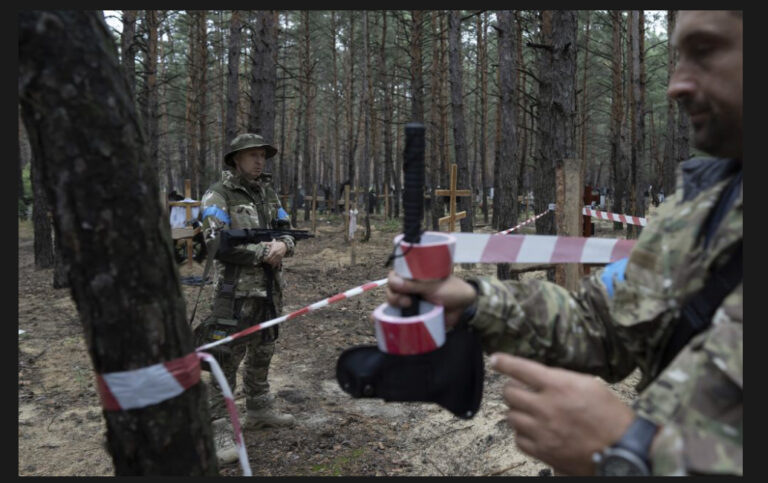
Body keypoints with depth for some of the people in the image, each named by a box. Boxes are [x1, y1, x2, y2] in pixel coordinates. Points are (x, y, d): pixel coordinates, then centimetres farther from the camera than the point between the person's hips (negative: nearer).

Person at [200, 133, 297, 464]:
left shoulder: (269, 193, 12)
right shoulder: (217, 195, -9)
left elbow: (287, 231, 13)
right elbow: (216, 243, -18)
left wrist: (283, 245, -11)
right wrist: (262, 252, -18)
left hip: (270, 288, 7)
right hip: (236, 290, -7)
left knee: (262, 352, 18)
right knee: (228, 357, -5)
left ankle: (259, 409, 33)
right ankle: (219, 427, 3)